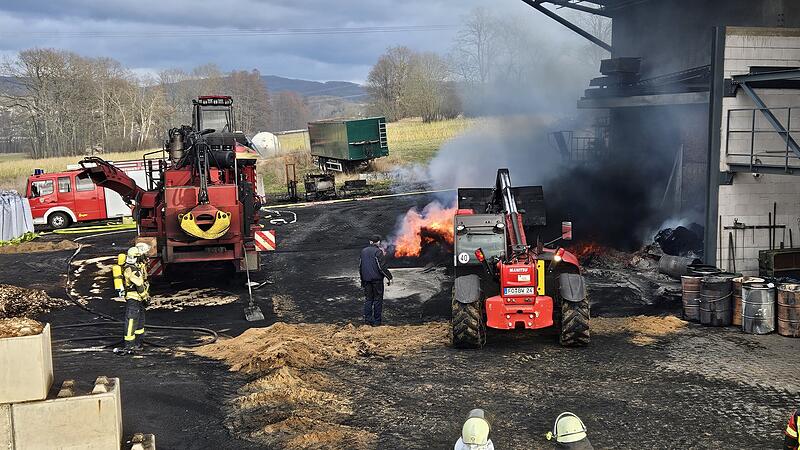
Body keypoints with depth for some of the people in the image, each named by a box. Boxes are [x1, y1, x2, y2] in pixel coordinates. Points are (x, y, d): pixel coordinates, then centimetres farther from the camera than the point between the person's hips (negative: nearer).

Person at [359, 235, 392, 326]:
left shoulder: (363, 251, 11)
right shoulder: (378, 251, -11)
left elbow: (360, 266, 15)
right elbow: (381, 267, -16)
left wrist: (362, 279, 22)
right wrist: (389, 277, -9)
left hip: (366, 279, 6)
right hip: (376, 279, -6)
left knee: (368, 299, 13)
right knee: (378, 299, 2)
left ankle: (367, 319, 11)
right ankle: (377, 321, 2)